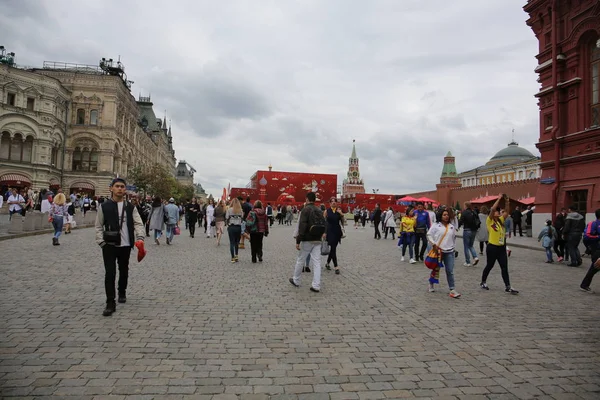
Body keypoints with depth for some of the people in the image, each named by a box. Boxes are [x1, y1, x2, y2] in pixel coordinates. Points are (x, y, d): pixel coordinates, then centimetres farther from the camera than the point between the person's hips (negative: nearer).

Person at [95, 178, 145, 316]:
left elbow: (138, 223, -2)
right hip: (109, 245, -2)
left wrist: (140, 238, -18)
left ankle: (122, 292, 41)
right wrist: (101, 242, -6)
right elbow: (99, 226, 3)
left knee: (124, 271, 17)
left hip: (125, 245, 2)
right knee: (110, 273, -7)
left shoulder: (130, 207, 4)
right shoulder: (104, 206, 0)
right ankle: (110, 303, -2)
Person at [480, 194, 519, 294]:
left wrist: (507, 201, -4)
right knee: (489, 266, 8)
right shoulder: (489, 221, -10)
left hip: (501, 248, 6)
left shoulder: (500, 220, 10)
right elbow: (493, 208, -22)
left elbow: (506, 212, 5)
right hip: (492, 247, -6)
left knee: (504, 268, 4)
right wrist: (499, 198, -19)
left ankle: (508, 287, 8)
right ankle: (483, 282, 25)